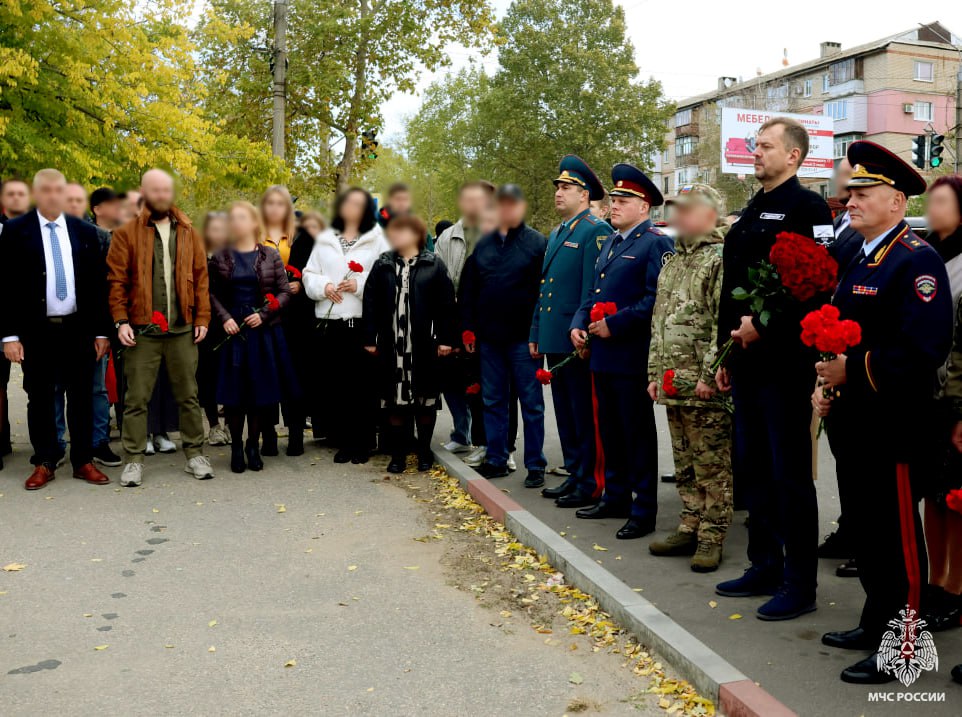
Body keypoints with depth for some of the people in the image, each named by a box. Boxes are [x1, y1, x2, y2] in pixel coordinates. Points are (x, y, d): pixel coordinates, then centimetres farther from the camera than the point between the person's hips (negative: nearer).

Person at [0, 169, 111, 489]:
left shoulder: (85, 231, 6)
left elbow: (98, 283, 7)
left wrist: (101, 330, 4)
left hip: (78, 328, 2)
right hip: (36, 330, -2)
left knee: (81, 397, 8)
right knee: (40, 398, 7)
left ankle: (83, 461, 18)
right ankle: (44, 463, 18)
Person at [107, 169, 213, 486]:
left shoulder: (188, 233, 10)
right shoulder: (126, 233, 1)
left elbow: (201, 277, 8)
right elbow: (116, 280, -2)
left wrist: (202, 318, 1)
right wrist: (121, 320, -10)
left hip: (183, 330, 2)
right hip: (142, 330, -2)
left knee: (189, 396, 9)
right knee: (137, 398, 3)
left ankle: (195, 454, 19)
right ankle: (134, 460, 12)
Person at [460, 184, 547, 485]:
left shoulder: (538, 243, -3)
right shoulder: (483, 245, 11)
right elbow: (468, 289, 14)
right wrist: (468, 328, 8)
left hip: (523, 339, -5)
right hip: (489, 337, 5)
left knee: (531, 402, 2)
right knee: (493, 401, 11)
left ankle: (535, 465, 10)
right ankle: (496, 459, 22)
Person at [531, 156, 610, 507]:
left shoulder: (595, 231, -9)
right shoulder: (556, 234, 19)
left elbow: (593, 289, -16)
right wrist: (536, 332, 19)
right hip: (554, 339, 9)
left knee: (584, 414, -2)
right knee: (565, 412, 14)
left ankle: (590, 484, 7)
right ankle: (574, 474, 24)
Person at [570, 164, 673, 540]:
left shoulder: (656, 243, -9)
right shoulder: (609, 244, 18)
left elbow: (656, 299, -20)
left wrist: (614, 324, -21)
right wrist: (579, 323, 6)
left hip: (632, 356, -8)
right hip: (602, 354, 9)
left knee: (638, 434, 0)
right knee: (610, 431, 16)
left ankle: (644, 510, 8)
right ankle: (616, 497, 28)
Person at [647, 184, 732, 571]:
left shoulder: (721, 259, -9)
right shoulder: (673, 262, 18)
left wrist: (709, 374, -19)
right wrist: (655, 372, 15)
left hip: (704, 385, -8)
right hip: (672, 382, 8)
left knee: (712, 466, 0)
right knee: (685, 463, 15)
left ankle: (712, 538, 7)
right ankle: (690, 528, 24)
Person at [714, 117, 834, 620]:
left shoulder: (806, 208, -9)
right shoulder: (752, 213, 17)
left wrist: (763, 326, -18)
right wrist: (726, 352, 16)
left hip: (786, 362, -9)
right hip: (747, 364, 9)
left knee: (790, 474, -1)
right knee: (752, 468, 15)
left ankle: (800, 584, 10)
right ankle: (765, 566, 28)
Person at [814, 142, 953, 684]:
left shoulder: (917, 261, -14)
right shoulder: (859, 261, 15)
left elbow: (924, 348, -24)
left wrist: (854, 370, -21)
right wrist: (826, 383, 7)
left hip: (895, 429, -9)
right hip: (854, 425, 9)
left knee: (897, 539, 2)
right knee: (865, 531, 19)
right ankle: (876, 624, 34)